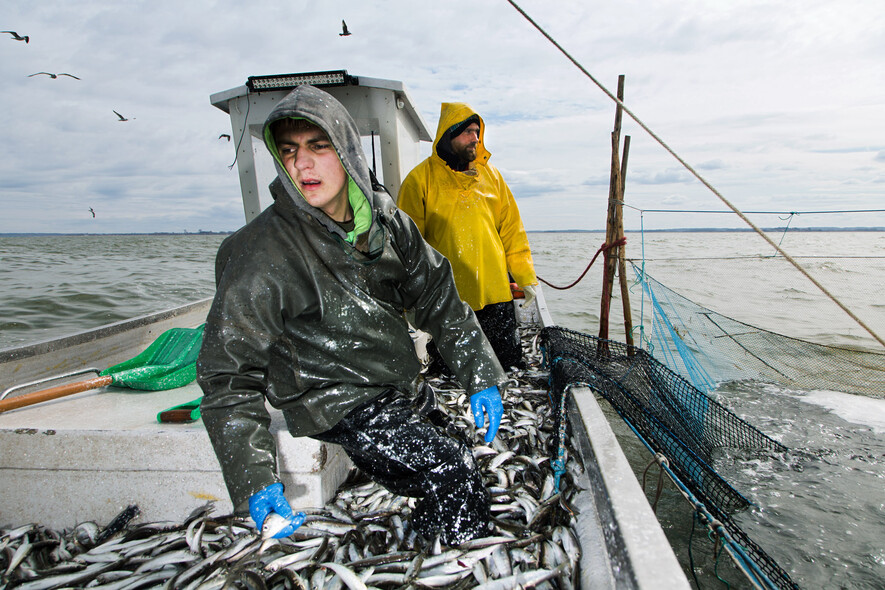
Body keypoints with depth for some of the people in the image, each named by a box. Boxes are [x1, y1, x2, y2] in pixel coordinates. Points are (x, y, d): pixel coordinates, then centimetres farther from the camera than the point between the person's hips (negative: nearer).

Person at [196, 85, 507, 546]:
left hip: (397, 388, 6)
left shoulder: (386, 220, -5)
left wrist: (480, 377, -2)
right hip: (337, 407, -6)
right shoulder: (263, 254, -21)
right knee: (453, 474, -13)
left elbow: (436, 297, 2)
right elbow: (227, 374, -16)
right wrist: (254, 483, -21)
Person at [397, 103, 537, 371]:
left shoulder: (490, 174, 11)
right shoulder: (420, 179, -2)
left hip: (496, 293, 4)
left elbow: (512, 229, 14)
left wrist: (525, 277, 11)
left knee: (511, 369, 11)